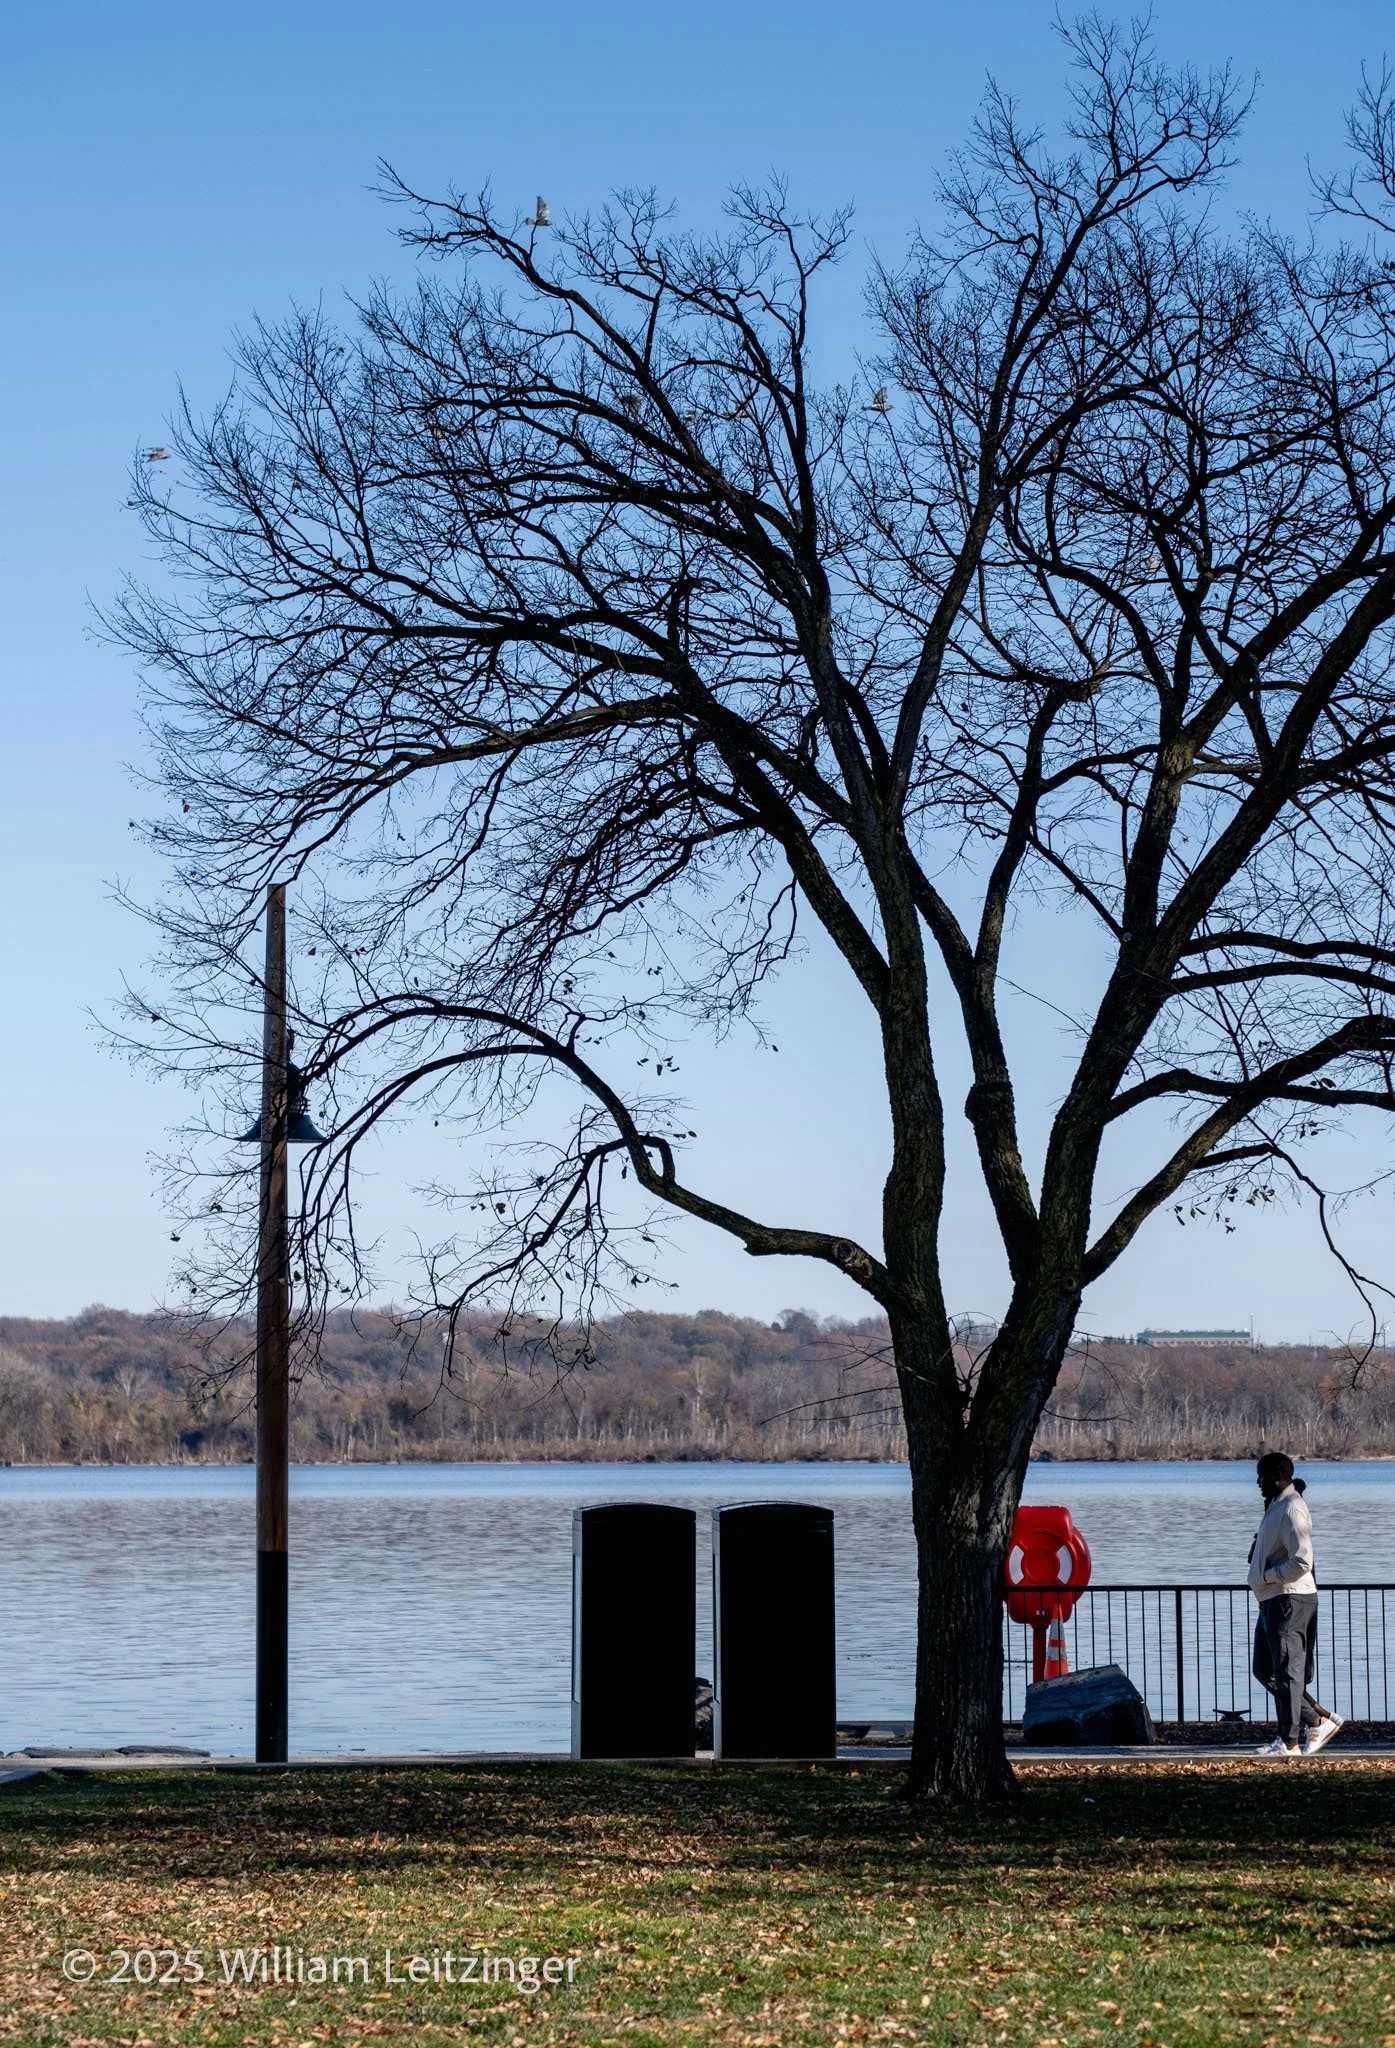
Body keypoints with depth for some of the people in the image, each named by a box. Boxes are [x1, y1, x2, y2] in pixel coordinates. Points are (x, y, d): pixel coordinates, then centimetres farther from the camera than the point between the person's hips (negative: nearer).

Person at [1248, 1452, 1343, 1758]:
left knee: (1287, 1673, -5)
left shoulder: (1291, 1509, -17)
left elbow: (1301, 1562, -23)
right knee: (1264, 1670, 13)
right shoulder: (1276, 1506, 15)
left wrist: (1265, 1576, -14)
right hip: (1272, 1601, 11)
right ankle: (1318, 1720, 16)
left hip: (1289, 1600, -11)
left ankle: (1289, 1742, 0)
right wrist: (1258, 1552, 9)